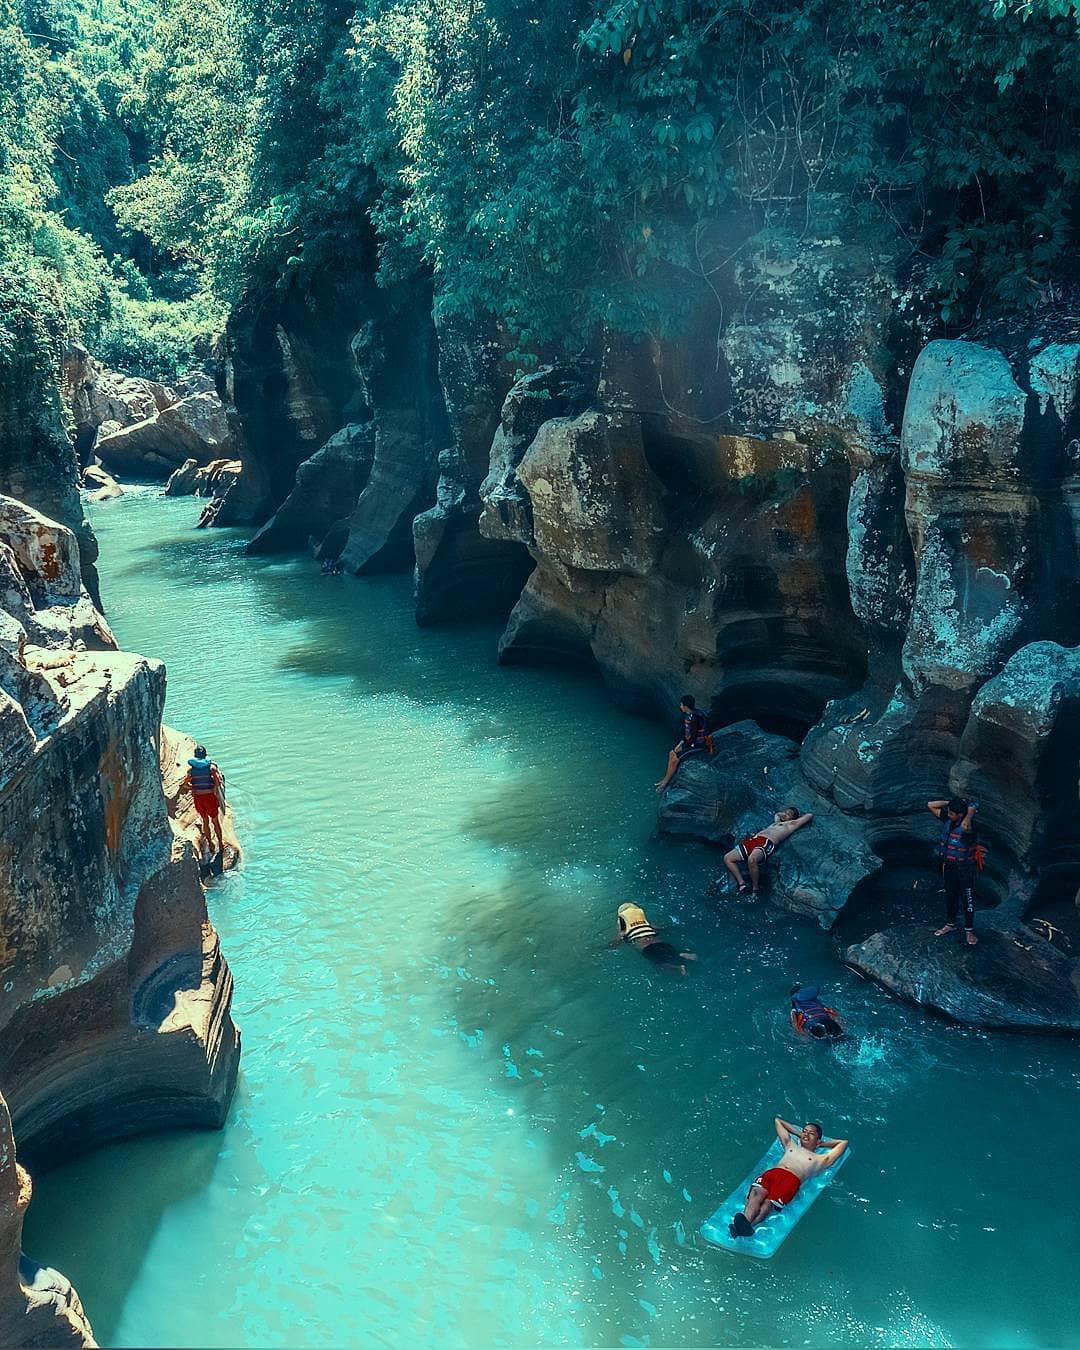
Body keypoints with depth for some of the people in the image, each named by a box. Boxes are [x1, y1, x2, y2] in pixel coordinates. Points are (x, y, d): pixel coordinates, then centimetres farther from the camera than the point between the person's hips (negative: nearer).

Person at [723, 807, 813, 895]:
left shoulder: (792, 823, 16)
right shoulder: (777, 822, 36)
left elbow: (810, 815, 17)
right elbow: (777, 814, 59)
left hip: (767, 843, -8)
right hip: (753, 840, 8)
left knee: (751, 859, -40)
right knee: (727, 858, -4)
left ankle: (755, 889, -22)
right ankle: (742, 884, -4)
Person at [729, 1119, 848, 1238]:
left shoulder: (819, 1160, 29)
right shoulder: (791, 1146, 38)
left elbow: (843, 1142, 33)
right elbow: (778, 1120, 51)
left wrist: (822, 1143, 43)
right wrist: (799, 1133, 51)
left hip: (792, 1179, -3)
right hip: (772, 1172, 3)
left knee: (768, 1203, -34)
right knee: (757, 1192, -33)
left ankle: (746, 1225, -60)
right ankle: (745, 1219, -59)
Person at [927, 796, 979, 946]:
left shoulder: (968, 825, -28)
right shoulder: (948, 819, -8)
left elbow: (965, 826, -54)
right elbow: (930, 806, -2)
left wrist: (971, 810, -37)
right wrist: (949, 803, -11)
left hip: (965, 868, -7)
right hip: (949, 866, 7)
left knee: (968, 899, 7)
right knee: (950, 896, 21)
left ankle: (969, 930, 21)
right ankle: (950, 924, 37)